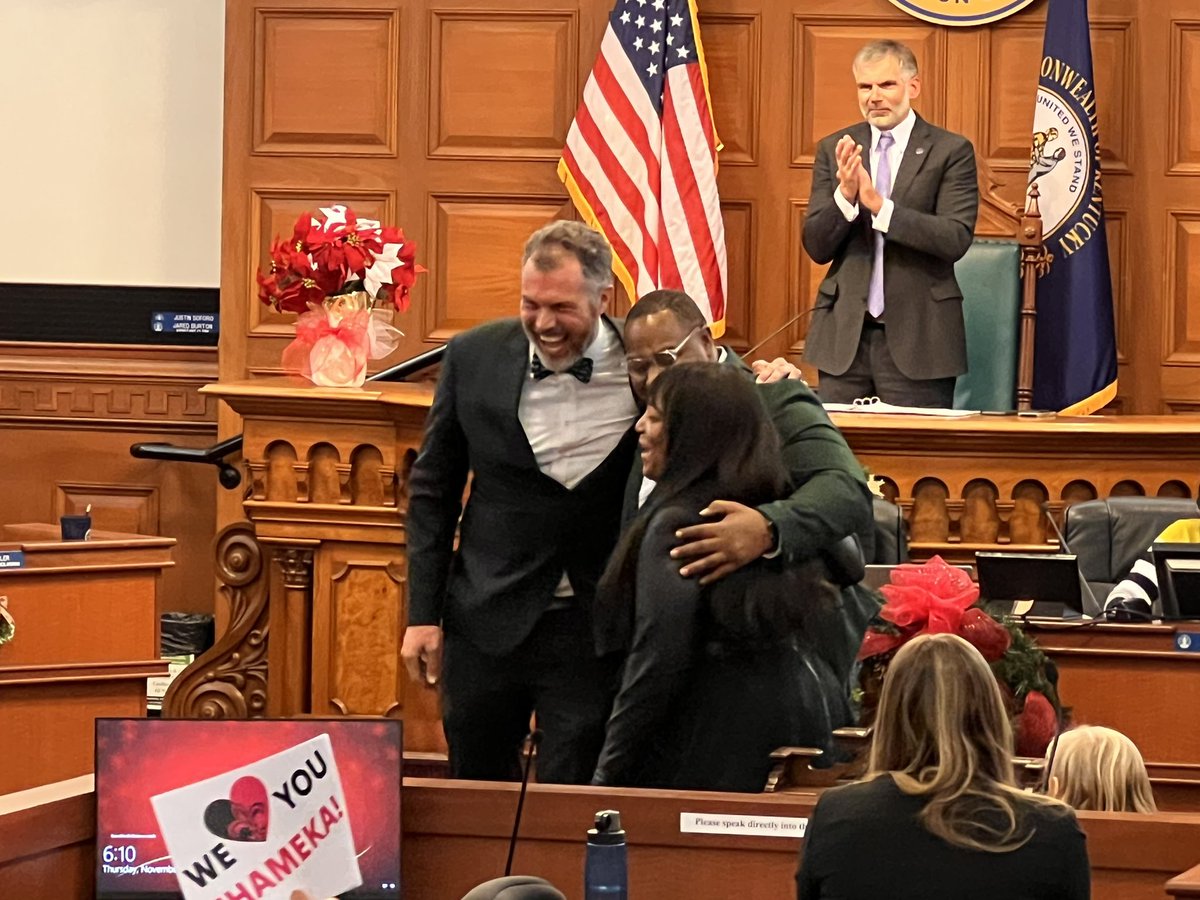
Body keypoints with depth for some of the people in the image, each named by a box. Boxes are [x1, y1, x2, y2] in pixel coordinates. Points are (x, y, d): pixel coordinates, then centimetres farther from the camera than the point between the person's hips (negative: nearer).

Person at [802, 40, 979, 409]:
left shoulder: (951, 152, -1)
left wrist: (880, 206, -22)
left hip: (917, 337, -3)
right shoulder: (834, 150, 9)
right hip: (844, 335, 3)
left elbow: (956, 239, -13)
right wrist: (845, 195, -15)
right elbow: (816, 247, 4)